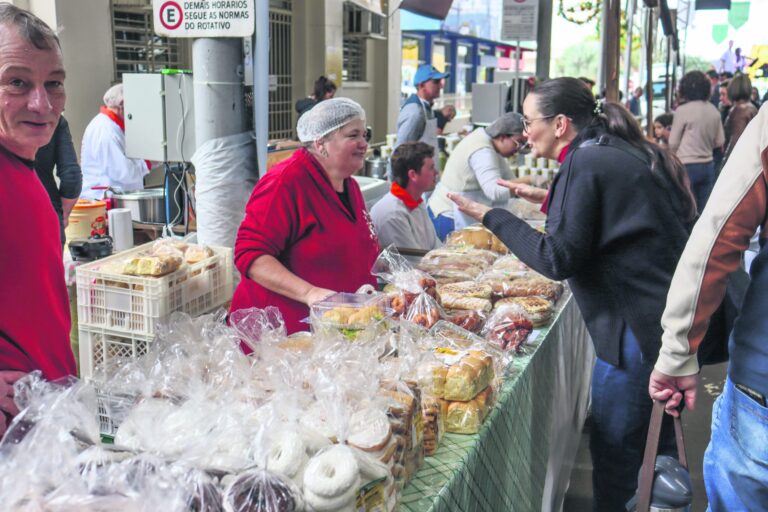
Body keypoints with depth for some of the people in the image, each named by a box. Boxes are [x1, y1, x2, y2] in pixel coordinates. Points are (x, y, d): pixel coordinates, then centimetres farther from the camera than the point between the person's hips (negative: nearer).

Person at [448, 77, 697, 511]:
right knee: (656, 440, 23)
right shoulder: (621, 151, 12)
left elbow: (558, 259, -19)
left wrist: (492, 217, -12)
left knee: (615, 448, 5)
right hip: (677, 317, 10)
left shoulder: (587, 162, -16)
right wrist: (554, 199, 21)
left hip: (640, 329, -10)